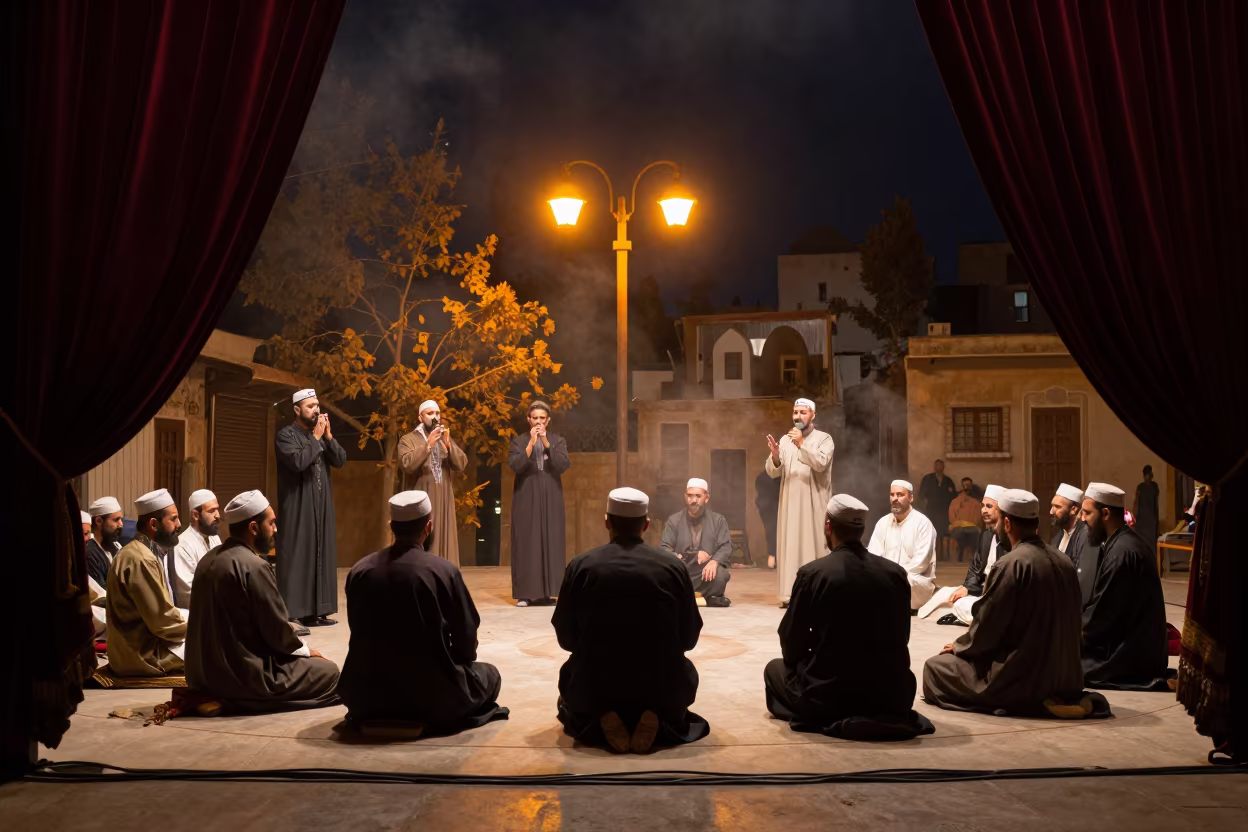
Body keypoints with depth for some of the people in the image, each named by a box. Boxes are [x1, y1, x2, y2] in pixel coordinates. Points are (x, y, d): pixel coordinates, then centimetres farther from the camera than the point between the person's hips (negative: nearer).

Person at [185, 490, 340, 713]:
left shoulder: (209, 558, 7)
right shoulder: (254, 566, -19)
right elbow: (277, 630, -15)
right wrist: (304, 650, 6)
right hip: (240, 675, -9)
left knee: (299, 660, 27)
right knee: (329, 672, 2)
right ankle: (243, 700, -4)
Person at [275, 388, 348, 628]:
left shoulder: (321, 434, 13)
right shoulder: (286, 435, -7)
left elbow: (340, 460, 5)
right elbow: (298, 461, -23)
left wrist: (328, 436, -6)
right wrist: (316, 438, -14)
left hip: (322, 505, 7)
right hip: (297, 507, -6)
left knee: (321, 555, 6)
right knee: (297, 556, -6)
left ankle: (317, 610, 11)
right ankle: (293, 609, -3)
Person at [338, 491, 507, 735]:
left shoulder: (359, 571, -3)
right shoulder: (443, 570, -14)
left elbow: (360, 634, 8)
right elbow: (466, 639, -6)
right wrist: (456, 664, 15)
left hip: (366, 693, 5)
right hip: (430, 690, -5)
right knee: (489, 675, 22)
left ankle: (373, 717, 20)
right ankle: (426, 720, 11)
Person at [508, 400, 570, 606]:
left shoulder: (558, 441, 6)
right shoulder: (519, 441, 3)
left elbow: (563, 466, -8)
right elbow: (515, 466, -12)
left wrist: (546, 443, -14)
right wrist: (531, 444, -16)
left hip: (551, 499, 2)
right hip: (526, 499, -1)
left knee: (552, 542, 0)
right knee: (526, 543, -3)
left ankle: (548, 591, 5)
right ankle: (525, 593, -1)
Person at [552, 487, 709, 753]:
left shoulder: (580, 566, -7)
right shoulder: (673, 566, -6)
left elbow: (566, 637, 1)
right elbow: (689, 637, 3)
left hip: (594, 687, 0)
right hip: (661, 686, 0)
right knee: (685, 672, 33)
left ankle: (602, 719, -2)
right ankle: (657, 719, 0)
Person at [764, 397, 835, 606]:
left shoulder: (824, 439, 0)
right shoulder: (785, 440, 10)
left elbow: (821, 463, -17)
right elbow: (772, 472, 3)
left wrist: (802, 444, -25)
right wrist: (775, 456, -17)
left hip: (814, 503, -3)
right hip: (790, 503, 3)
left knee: (814, 543, -5)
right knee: (790, 545, 0)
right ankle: (790, 593, 2)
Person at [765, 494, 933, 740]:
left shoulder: (812, 573, -13)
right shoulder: (895, 572, -3)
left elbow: (791, 640, -3)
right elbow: (901, 637, 7)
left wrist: (810, 665, 18)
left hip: (828, 694, -5)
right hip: (890, 693, 5)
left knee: (775, 668, 24)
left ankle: (832, 719, 5)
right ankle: (882, 717, 16)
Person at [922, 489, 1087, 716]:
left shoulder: (1011, 564, -18)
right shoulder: (1063, 561, 5)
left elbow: (987, 626, -13)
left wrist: (960, 646, 8)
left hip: (1023, 677, -9)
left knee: (935, 667, 3)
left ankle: (1020, 700, -7)